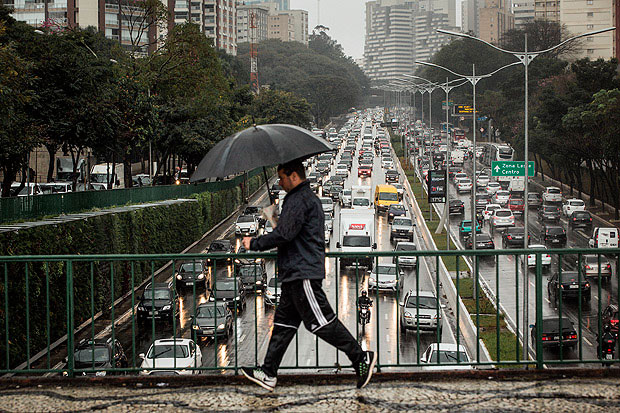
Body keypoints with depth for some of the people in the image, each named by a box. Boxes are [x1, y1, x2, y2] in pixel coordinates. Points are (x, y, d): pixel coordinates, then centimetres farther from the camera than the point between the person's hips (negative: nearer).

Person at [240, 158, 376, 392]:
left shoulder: (299, 200, -14)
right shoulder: (308, 198, 20)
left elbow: (284, 234, -21)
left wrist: (255, 244, -10)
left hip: (303, 274, -11)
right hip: (295, 275, 11)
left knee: (322, 322, -8)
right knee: (283, 322, 10)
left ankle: (361, 358, -3)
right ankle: (268, 374, 12)